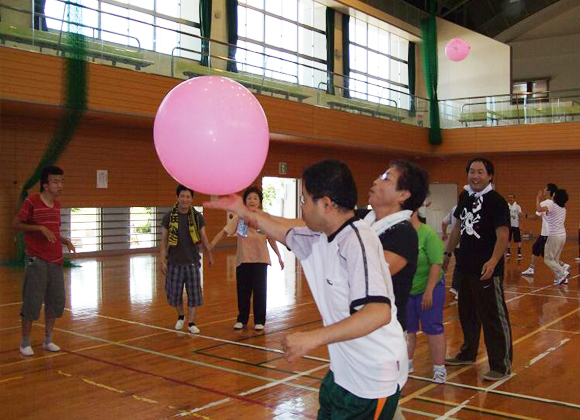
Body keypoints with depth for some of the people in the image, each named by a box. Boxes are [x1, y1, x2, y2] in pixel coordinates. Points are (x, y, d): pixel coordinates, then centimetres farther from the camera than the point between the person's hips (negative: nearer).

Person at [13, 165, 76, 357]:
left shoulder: (57, 204, 12)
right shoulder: (31, 201, -9)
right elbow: (16, 224, -8)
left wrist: (66, 241, 6)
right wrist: (40, 228, -19)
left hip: (56, 261, 7)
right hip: (36, 261, -7)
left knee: (56, 301, 8)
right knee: (32, 302, -2)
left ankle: (48, 340, 22)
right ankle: (25, 343, 13)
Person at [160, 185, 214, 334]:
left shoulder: (197, 217, -1)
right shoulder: (169, 217, -4)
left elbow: (203, 238, 9)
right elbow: (163, 240, -2)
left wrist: (209, 255, 12)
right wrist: (162, 261, -6)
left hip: (192, 261, 1)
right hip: (174, 262, 0)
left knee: (194, 292, 2)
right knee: (174, 293, 8)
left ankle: (191, 323, 16)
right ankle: (180, 316, 33)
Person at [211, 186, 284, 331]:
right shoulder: (239, 218, 0)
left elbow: (271, 239, 6)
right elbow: (224, 232, -3)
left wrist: (279, 256, 4)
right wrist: (211, 245, -14)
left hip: (260, 259, 0)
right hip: (243, 259, 1)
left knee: (260, 291, 2)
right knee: (243, 291, 7)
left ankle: (259, 321, 15)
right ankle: (242, 319, 23)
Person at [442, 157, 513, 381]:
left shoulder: (496, 201, -13)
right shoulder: (466, 198, 10)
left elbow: (502, 236, -19)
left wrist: (493, 261, -32)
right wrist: (447, 253, 19)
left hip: (487, 270, -8)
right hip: (466, 267, 8)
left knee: (494, 317, -2)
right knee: (467, 313, 20)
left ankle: (502, 365, 8)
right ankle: (468, 353, 36)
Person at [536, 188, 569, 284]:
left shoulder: (552, 205, -13)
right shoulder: (563, 208, 12)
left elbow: (539, 209, -28)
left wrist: (538, 198, -13)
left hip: (554, 236, -8)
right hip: (562, 236, 8)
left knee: (548, 259, 0)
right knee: (555, 259, 16)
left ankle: (563, 273, -13)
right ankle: (559, 278, 10)